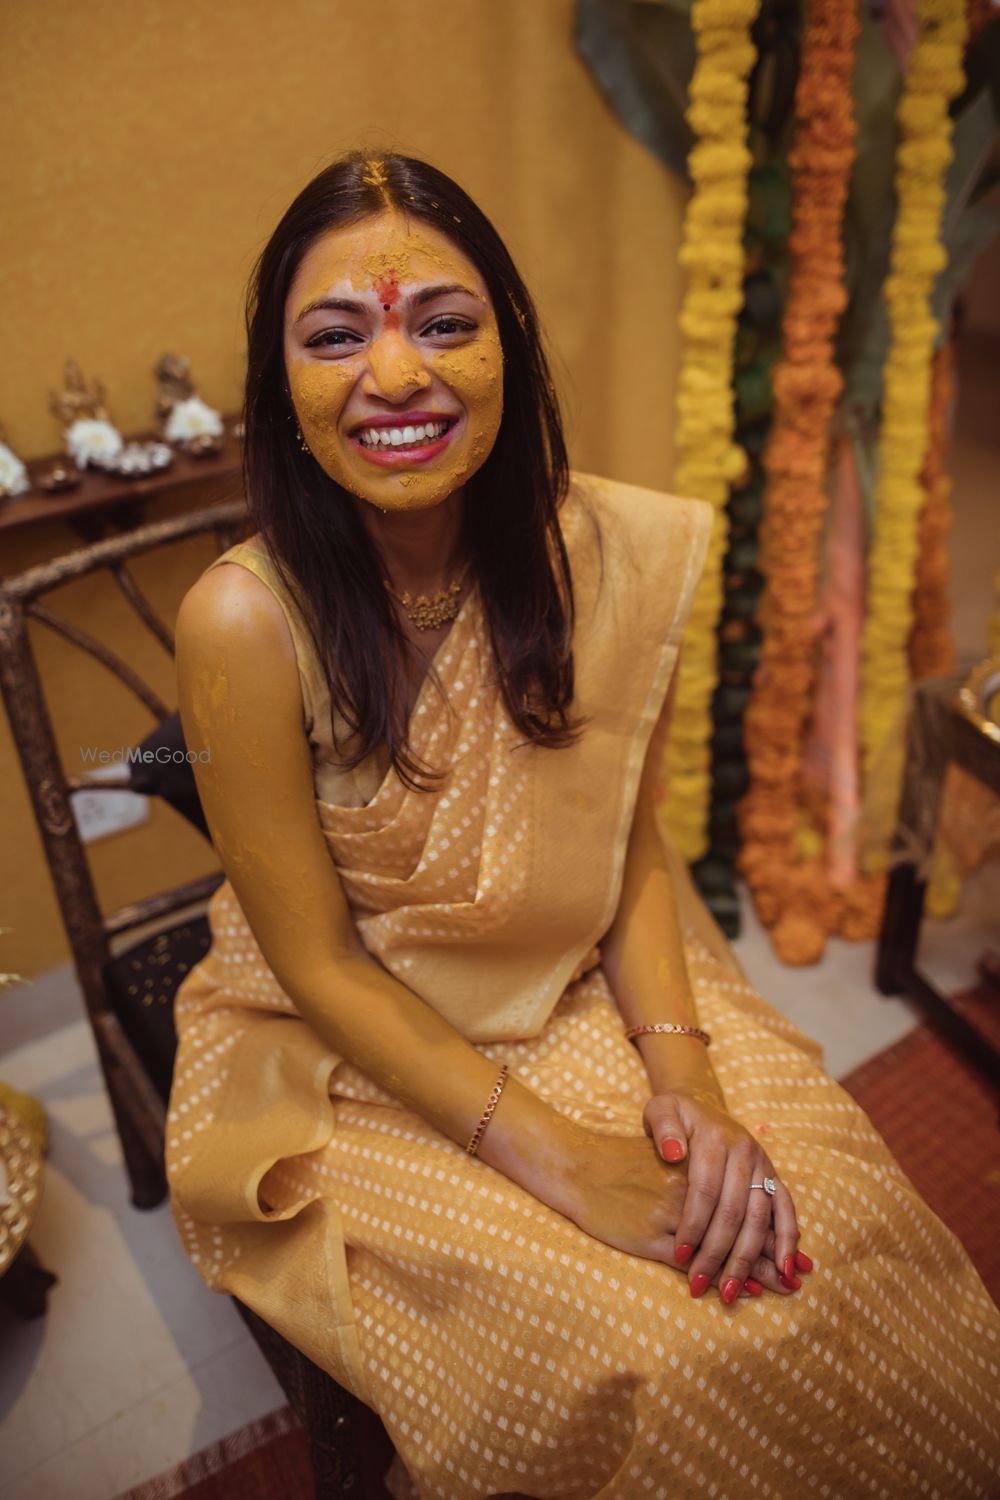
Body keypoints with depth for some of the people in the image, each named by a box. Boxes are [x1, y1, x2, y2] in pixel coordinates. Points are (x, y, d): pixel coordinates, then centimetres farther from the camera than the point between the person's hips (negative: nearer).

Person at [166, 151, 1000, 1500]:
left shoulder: (613, 555, -11)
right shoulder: (246, 621, -22)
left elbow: (635, 845, -1)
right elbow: (320, 964, -16)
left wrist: (682, 1070, -15)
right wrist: (557, 1158, -21)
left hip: (591, 990, 4)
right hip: (355, 1060, -3)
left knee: (847, 1237, -10)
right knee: (634, 1355, -19)